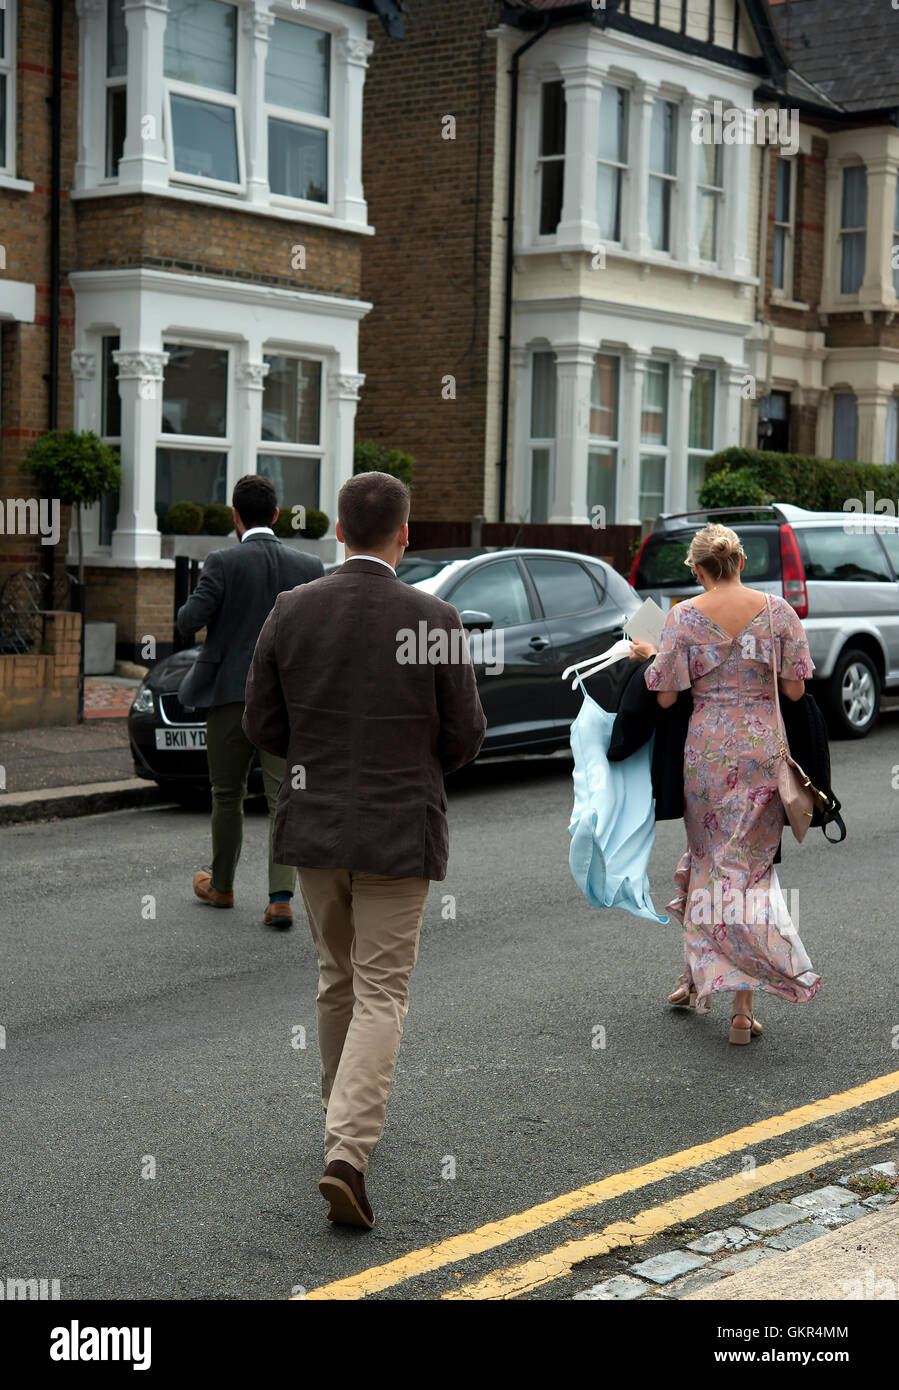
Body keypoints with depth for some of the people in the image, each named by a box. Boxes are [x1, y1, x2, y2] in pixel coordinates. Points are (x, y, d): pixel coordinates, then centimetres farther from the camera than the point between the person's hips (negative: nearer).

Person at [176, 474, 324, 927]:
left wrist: (190, 609, 10)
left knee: (227, 796, 13)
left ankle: (221, 886, 28)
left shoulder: (223, 562, -10)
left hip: (231, 692, -2)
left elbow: (188, 621, -13)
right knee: (283, 798, 1)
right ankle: (281, 897, -9)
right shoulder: (309, 566, 1)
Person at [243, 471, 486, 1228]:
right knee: (381, 995, 1)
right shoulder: (434, 619, -11)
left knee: (338, 981, 21)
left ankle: (349, 1120, 35)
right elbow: (465, 735, -6)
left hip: (314, 823, 4)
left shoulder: (291, 611, -4)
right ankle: (348, 1151, -12)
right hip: (398, 830, -3)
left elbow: (263, 725, 2)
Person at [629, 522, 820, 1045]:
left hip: (707, 747, 0)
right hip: (763, 747, 0)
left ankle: (698, 975, 29)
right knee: (750, 865, 4)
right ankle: (743, 1008, 1)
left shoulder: (684, 617, -4)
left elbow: (666, 696, -4)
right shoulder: (777, 610, -2)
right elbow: (795, 689, -1)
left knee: (709, 858, 18)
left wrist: (651, 657, 14)